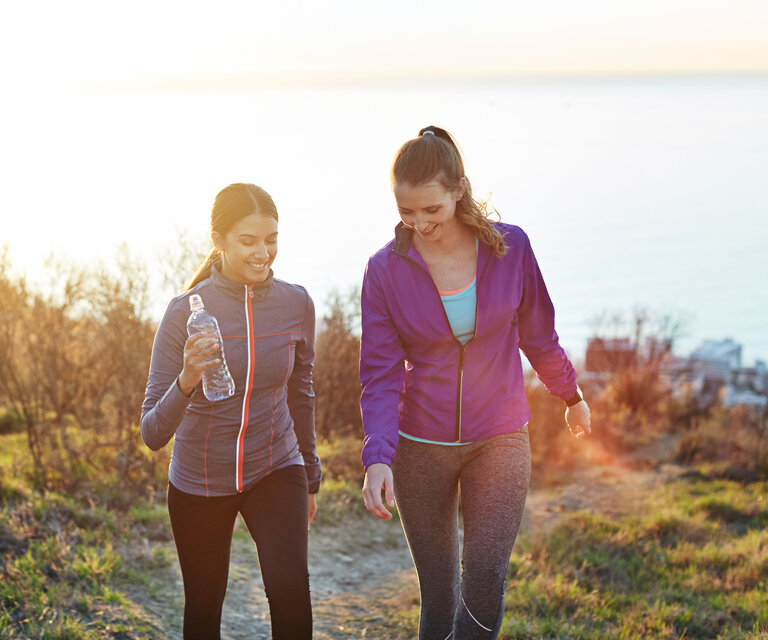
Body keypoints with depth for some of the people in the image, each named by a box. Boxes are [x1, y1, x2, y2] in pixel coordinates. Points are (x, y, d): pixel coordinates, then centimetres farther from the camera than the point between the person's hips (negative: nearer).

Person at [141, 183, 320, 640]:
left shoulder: (297, 305, -9)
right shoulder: (187, 311, -18)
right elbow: (153, 435, -20)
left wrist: (311, 476, 17)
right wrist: (186, 382, -39)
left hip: (275, 469, 1)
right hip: (199, 482, -1)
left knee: (290, 587, -21)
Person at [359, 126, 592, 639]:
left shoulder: (511, 247, -7)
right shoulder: (386, 270, -8)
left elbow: (538, 334, 9)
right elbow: (380, 374, -9)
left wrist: (572, 396, 21)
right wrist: (378, 457, -22)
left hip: (500, 441, 0)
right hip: (421, 447, 0)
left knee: (484, 586, -8)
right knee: (438, 593, 8)